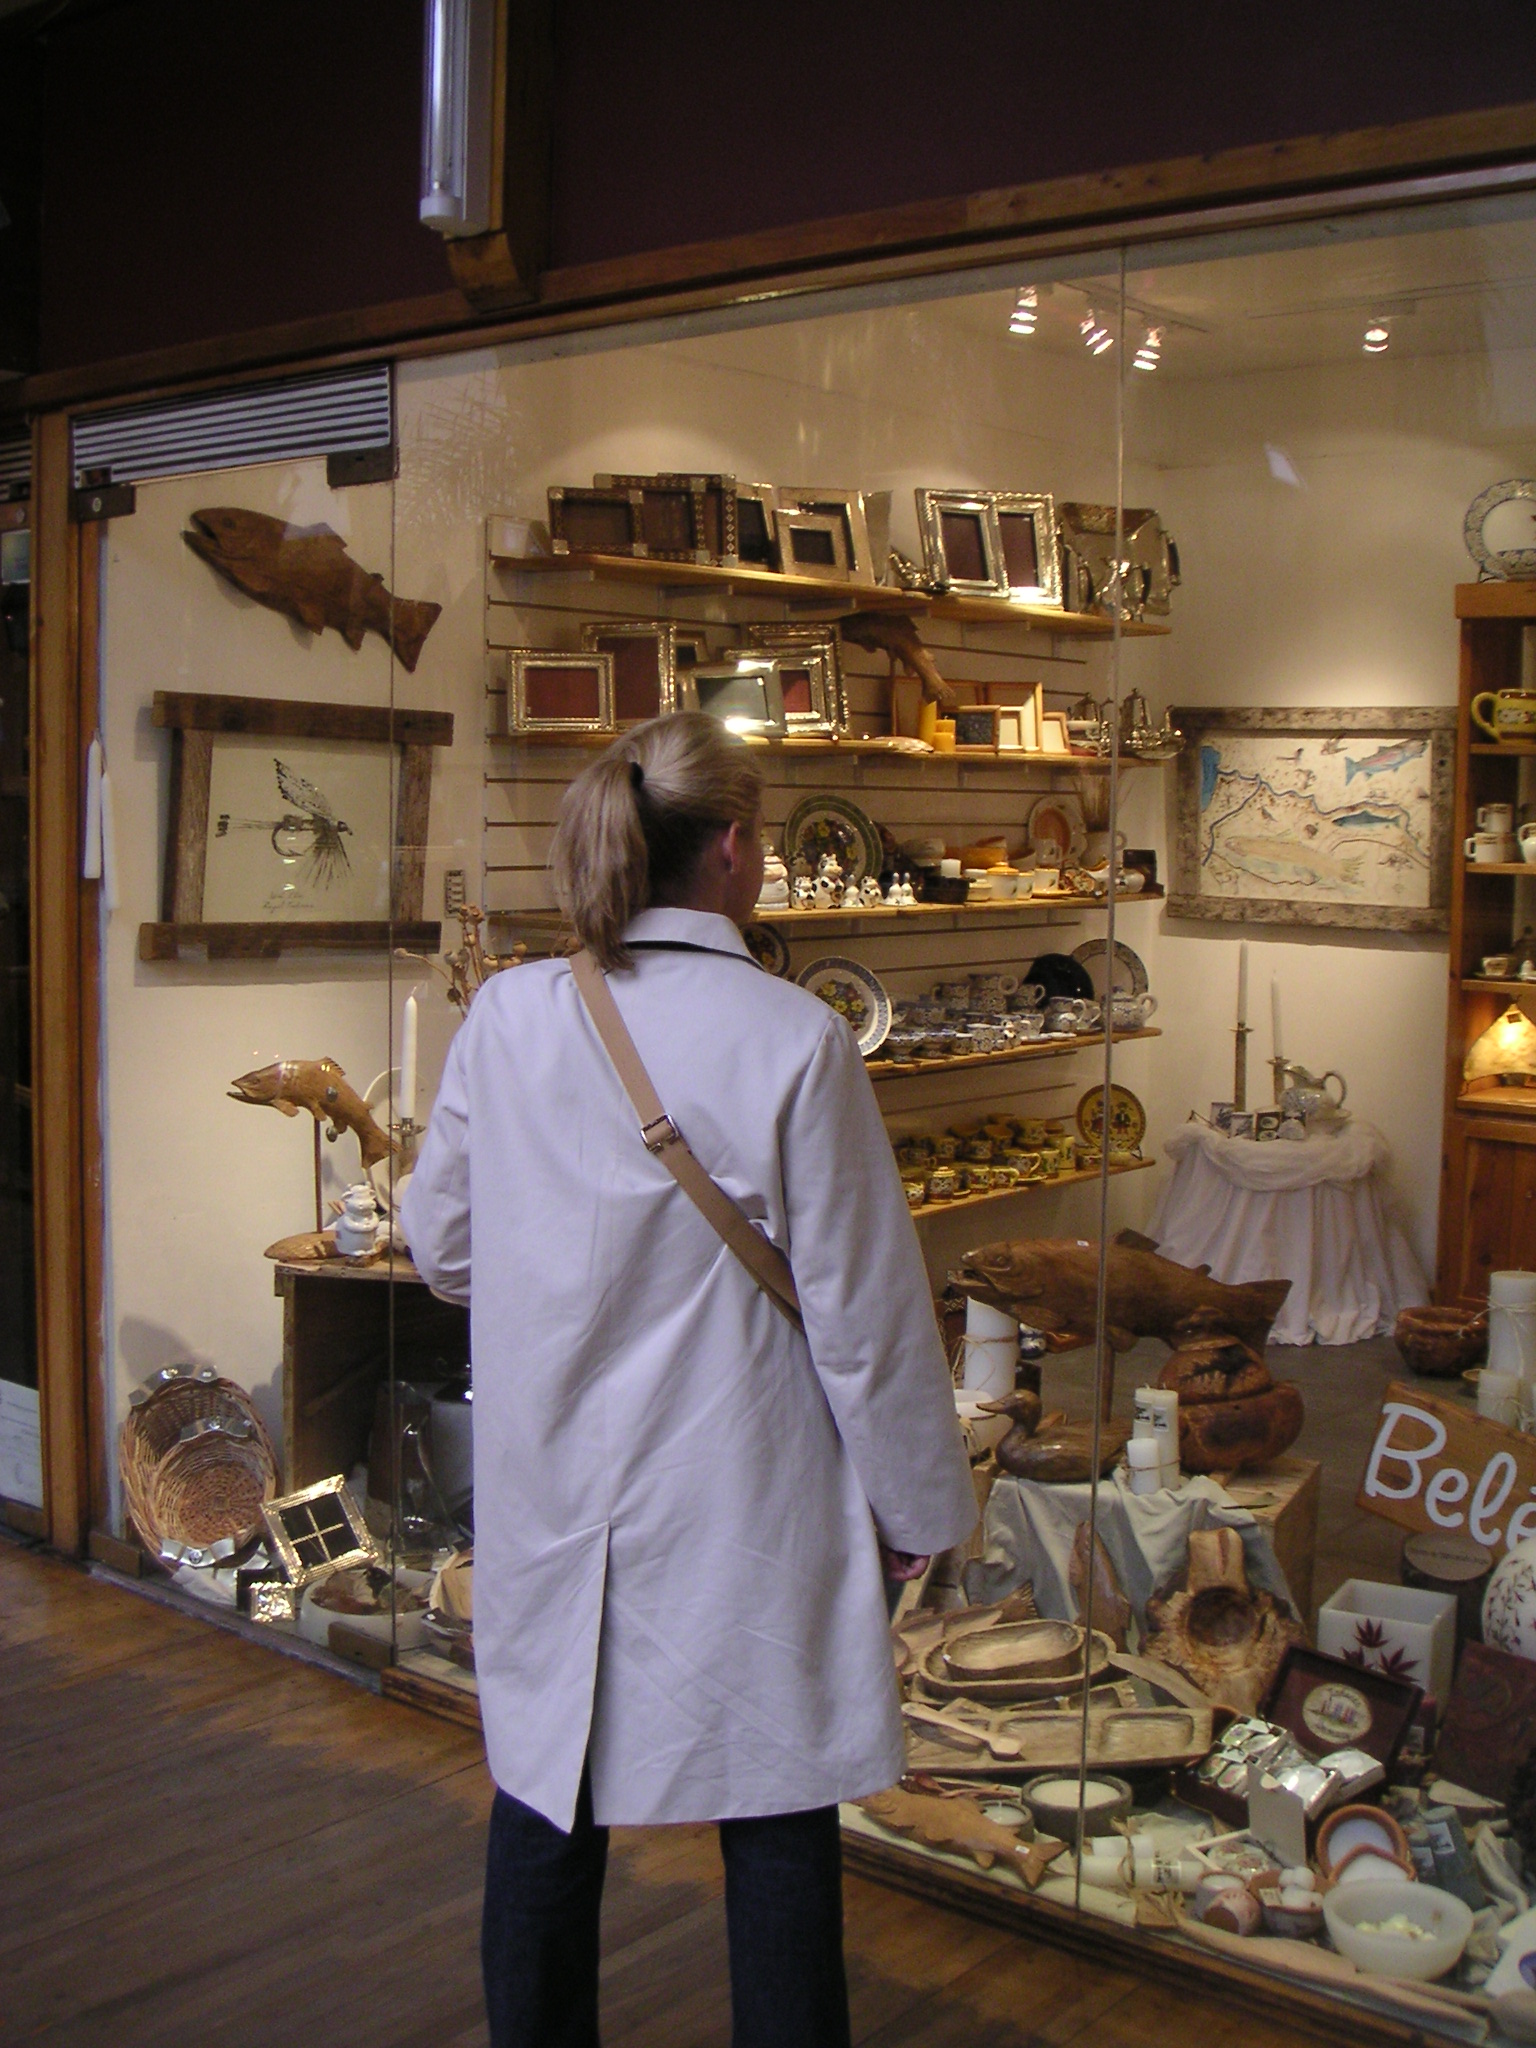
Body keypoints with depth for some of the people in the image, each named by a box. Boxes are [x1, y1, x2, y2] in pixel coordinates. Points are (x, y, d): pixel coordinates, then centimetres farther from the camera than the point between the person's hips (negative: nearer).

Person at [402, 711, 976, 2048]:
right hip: (736, 1502, -4)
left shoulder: (508, 1016, -6)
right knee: (774, 1822, 11)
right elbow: (864, 1308, -11)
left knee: (546, 1806, 19)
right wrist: (920, 1503, 1)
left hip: (549, 1483, 4)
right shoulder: (794, 1038, -17)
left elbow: (442, 1245, 7)